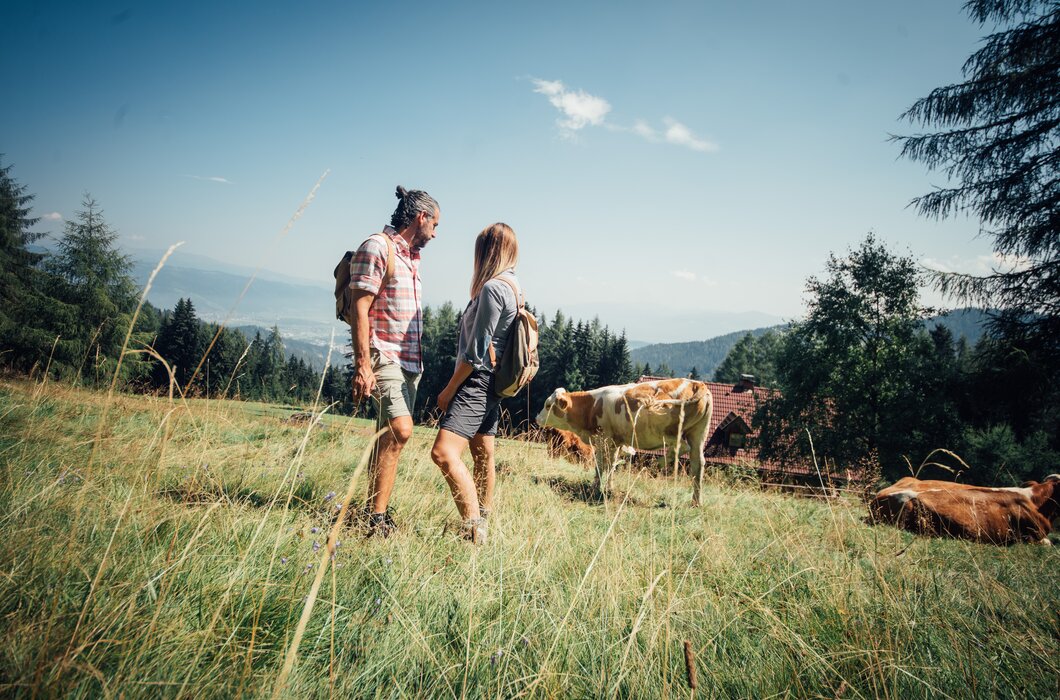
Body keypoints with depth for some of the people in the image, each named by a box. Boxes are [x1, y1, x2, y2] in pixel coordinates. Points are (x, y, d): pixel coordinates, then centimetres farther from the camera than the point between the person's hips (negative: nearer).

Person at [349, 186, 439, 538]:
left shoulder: (411, 255, 18)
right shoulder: (376, 248, -9)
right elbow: (360, 309, -15)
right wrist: (363, 366, -21)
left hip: (409, 360, 9)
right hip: (384, 358, -9)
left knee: (388, 438, 10)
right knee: (400, 431, -20)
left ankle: (373, 511, 17)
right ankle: (377, 515, -12)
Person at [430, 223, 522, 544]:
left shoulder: (492, 288, -16)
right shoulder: (513, 286, 13)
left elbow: (475, 351, -18)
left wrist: (449, 390, -10)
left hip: (476, 382, -10)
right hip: (491, 384, 11)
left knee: (444, 453, -21)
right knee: (483, 455, 19)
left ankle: (473, 529, -21)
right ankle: (482, 520, 32)